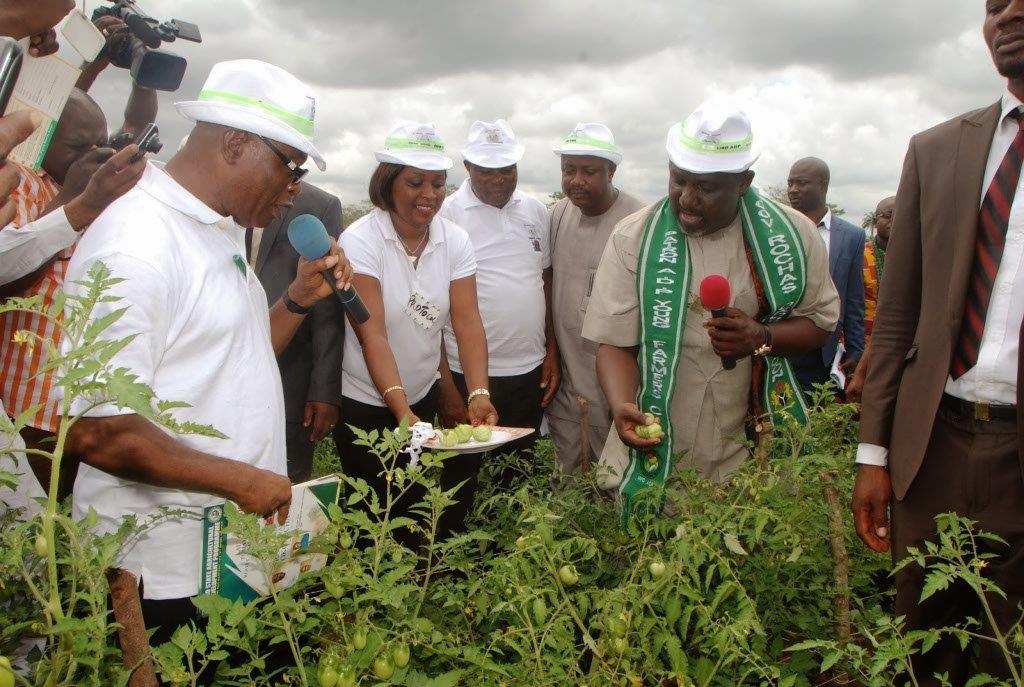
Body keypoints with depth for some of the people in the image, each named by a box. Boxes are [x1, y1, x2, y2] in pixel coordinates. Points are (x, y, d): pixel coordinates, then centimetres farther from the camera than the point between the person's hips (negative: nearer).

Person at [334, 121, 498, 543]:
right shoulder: (360, 241, -17)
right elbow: (372, 335, -24)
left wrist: (478, 394, -25)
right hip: (366, 403, -4)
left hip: (425, 398, 4)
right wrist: (400, 407, -33)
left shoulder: (456, 240, -4)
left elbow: (467, 322, -11)